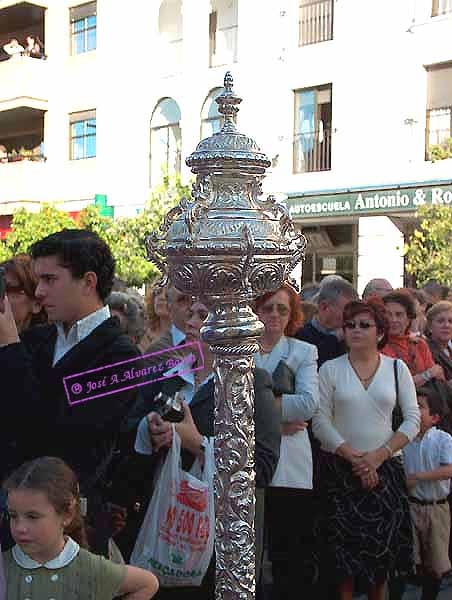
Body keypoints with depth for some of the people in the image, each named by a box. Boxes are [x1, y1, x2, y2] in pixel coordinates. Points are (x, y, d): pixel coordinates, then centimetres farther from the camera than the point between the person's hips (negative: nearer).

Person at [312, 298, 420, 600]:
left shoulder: (397, 368, 5)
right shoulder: (330, 369, 1)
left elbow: (413, 419, 1)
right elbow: (321, 421, -5)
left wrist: (379, 455, -10)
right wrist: (354, 457, -13)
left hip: (385, 469, 1)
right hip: (339, 468, -1)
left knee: (384, 543, 4)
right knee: (343, 545, 0)